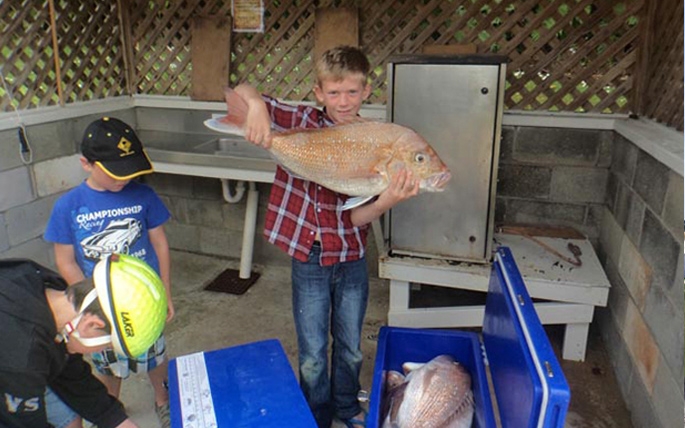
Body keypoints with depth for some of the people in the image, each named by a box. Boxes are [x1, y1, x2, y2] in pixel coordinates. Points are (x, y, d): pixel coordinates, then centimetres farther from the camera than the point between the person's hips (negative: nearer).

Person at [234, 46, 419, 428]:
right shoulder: (301, 122, -8)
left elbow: (357, 216, -14)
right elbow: (242, 91, -5)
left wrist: (388, 201, -35)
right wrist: (256, 104, -28)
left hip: (352, 260, 1)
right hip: (309, 258, -1)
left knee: (350, 348, 21)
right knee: (313, 356, 12)